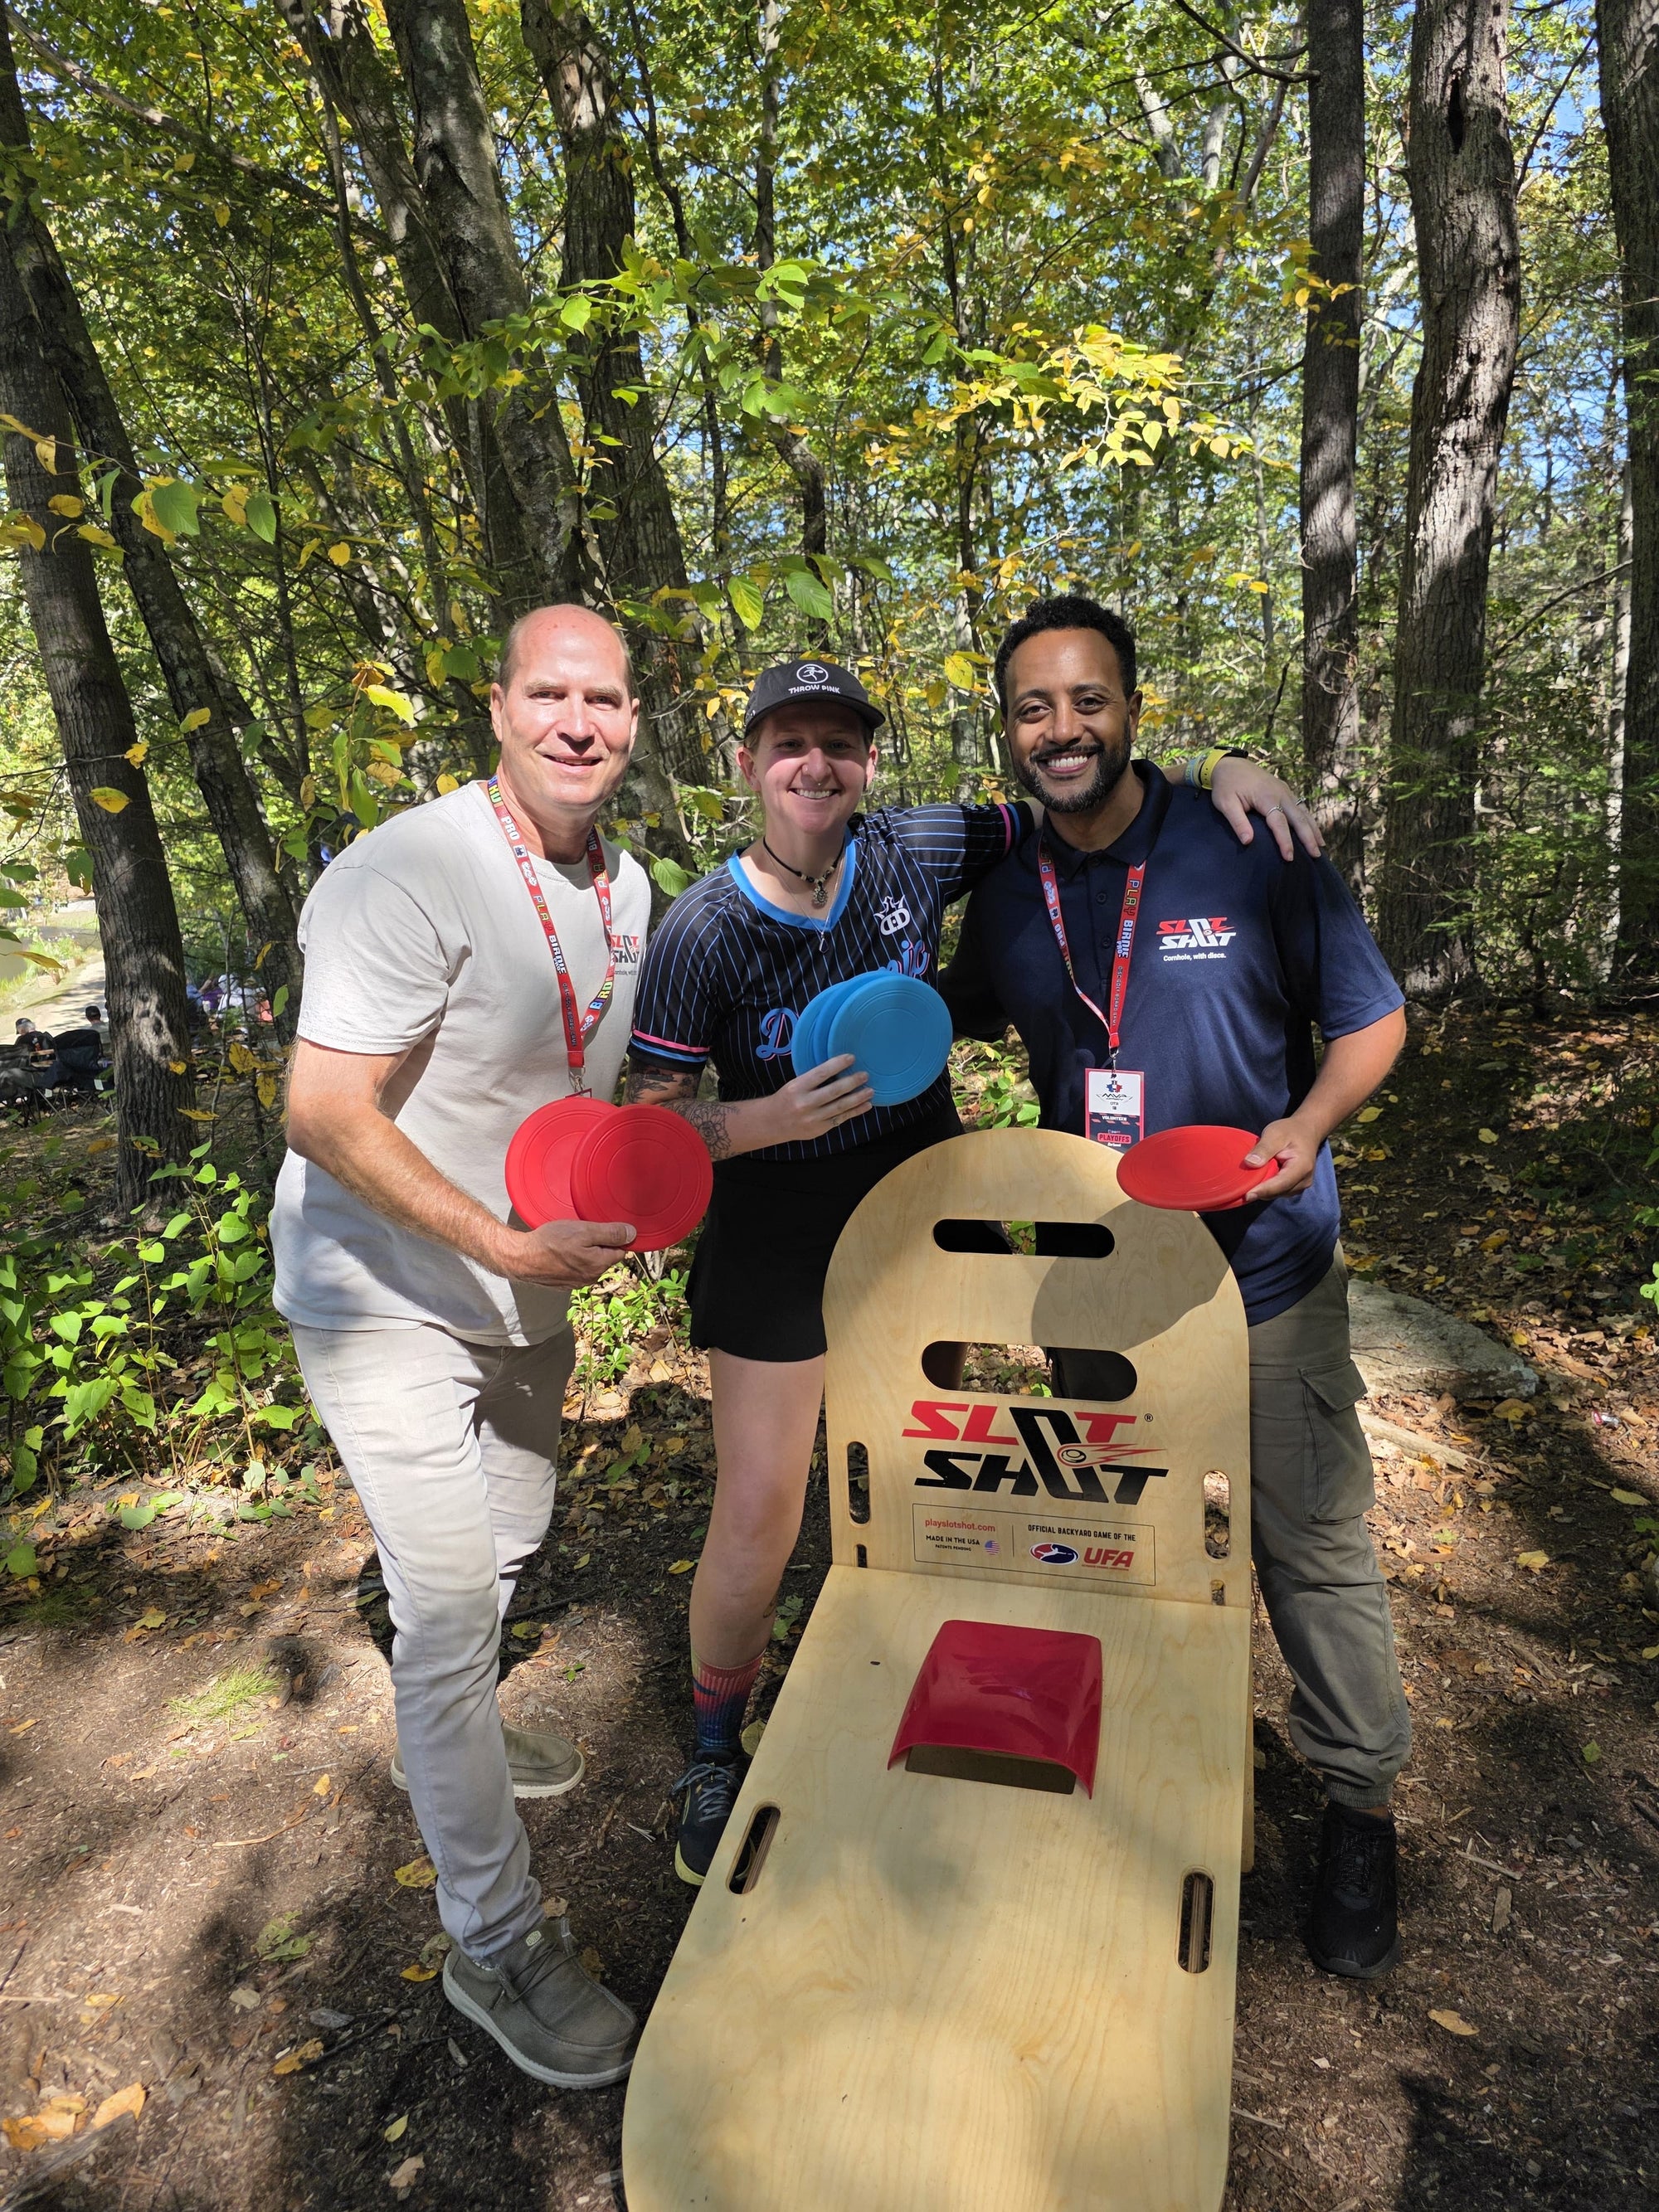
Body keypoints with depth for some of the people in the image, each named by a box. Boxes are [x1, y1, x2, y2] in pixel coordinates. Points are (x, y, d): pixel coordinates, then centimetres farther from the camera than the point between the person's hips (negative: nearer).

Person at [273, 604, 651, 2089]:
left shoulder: (624, 886, 1)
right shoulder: (411, 877, -25)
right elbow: (326, 1117, -27)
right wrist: (506, 1243, -31)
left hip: (526, 1285, 8)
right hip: (386, 1298, -8)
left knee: (510, 1540, 24)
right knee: (452, 1601, -4)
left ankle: (446, 1737, 54)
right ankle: (496, 1944, 16)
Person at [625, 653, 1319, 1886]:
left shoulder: (914, 855, -8)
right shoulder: (703, 931, -15)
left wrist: (1214, 771, -14)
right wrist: (776, 1117, -30)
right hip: (780, 1229, -3)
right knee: (759, 1519, 0)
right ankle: (717, 1757, 28)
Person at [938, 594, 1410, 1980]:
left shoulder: (1251, 852, -11)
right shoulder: (1005, 896, 1)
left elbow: (1372, 1018, -3)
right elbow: (959, 1020, 19)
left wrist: (1307, 1127, -21)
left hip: (1264, 1269, -3)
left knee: (1314, 1545, 8)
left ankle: (1361, 1809, 32)